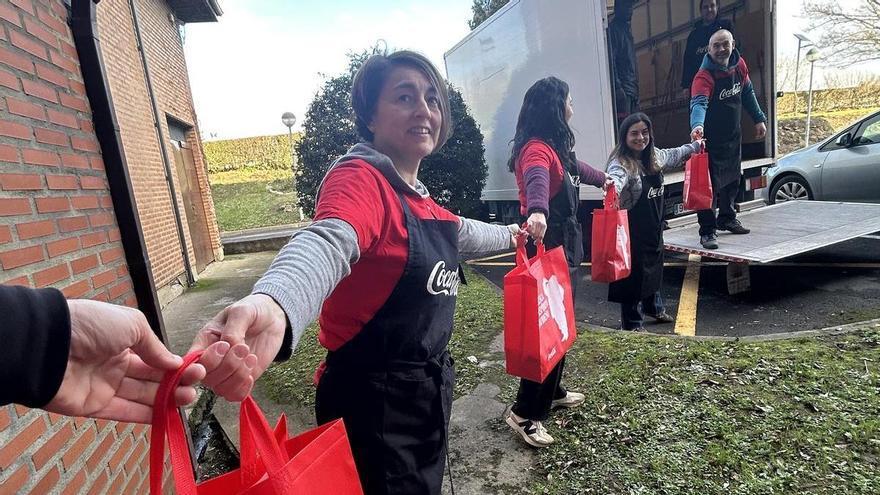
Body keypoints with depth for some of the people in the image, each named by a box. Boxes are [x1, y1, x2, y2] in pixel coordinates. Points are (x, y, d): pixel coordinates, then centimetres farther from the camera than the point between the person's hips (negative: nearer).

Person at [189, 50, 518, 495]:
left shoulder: (416, 196, 6)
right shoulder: (361, 179, -21)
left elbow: (460, 232, 25)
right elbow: (326, 243, -42)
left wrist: (509, 234, 42)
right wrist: (272, 306, -64)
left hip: (426, 387, 9)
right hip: (374, 401, -8)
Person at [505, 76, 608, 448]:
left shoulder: (555, 148, 15)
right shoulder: (536, 149, -17)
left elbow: (573, 167, 37)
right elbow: (537, 181, -41)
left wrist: (603, 180, 55)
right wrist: (537, 211, -62)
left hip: (563, 246, 10)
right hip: (546, 247, -10)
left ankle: (552, 392, 34)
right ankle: (525, 413, 5)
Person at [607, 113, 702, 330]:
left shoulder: (655, 156, 4)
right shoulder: (622, 162, -22)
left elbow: (673, 155, 26)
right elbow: (616, 176, -45)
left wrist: (694, 146, 42)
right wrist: (612, 184, -69)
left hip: (654, 227, 9)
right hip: (633, 231, -8)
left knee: (654, 268, 25)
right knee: (635, 274, 0)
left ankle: (655, 308, 49)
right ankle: (633, 324, 18)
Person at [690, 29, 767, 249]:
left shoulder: (739, 65, 0)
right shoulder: (704, 76, -23)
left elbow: (748, 93, 15)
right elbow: (699, 103, -41)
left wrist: (759, 119, 17)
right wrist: (697, 125, -60)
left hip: (733, 136, 8)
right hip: (711, 139, -8)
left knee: (733, 179, 19)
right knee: (710, 184, -8)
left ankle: (727, 219, 37)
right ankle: (707, 231, 0)